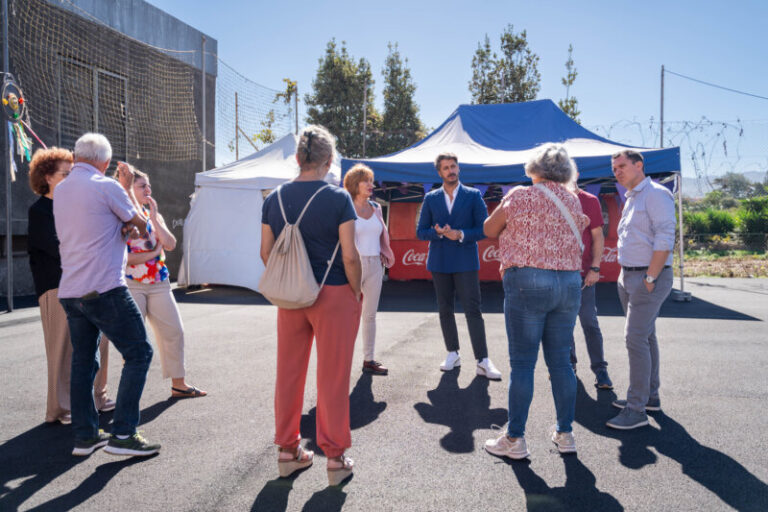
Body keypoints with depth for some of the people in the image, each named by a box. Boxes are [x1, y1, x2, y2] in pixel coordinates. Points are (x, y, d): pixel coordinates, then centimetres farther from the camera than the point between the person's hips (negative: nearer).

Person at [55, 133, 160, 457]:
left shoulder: (60, 190, 15)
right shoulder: (107, 187, -8)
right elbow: (140, 224, 5)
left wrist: (125, 227, 13)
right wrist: (138, 227, 26)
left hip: (70, 292, 8)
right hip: (104, 290, -8)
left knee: (82, 361, 14)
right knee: (139, 353, -1)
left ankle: (84, 436, 19)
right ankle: (123, 434, -3)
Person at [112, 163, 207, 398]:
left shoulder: (154, 216, 14)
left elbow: (170, 245, 0)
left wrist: (154, 218, -7)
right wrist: (151, 254, -10)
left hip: (159, 283, 6)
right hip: (131, 285, -5)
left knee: (174, 331, 6)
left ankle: (178, 384, 17)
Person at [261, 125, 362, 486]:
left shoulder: (274, 199, 2)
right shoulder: (338, 198, -11)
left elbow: (266, 253, 5)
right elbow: (350, 256, -14)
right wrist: (357, 292, 0)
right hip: (334, 295, -4)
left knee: (288, 373, 14)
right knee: (332, 377, 4)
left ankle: (287, 450, 26)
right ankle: (335, 457, 15)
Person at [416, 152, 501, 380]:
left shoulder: (473, 196, 2)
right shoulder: (431, 198, 8)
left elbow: (484, 229, -2)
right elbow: (421, 231, 6)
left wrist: (461, 235, -18)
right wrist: (439, 233, -13)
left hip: (465, 261, -3)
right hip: (439, 262, 3)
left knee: (472, 310, -7)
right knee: (445, 310, 9)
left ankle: (483, 361, -5)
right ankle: (453, 354, 22)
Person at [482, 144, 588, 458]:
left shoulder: (520, 196, -4)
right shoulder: (573, 201, 11)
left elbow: (489, 229, 6)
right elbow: (578, 239, 17)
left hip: (529, 282, -5)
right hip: (569, 282, 5)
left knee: (522, 362, -1)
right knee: (561, 361, 12)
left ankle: (514, 439, 6)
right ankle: (565, 434, 21)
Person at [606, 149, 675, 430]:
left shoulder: (656, 194, -11)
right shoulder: (631, 199, 18)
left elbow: (665, 239, -19)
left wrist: (650, 278, -21)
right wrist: (626, 275, 14)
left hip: (649, 277, -9)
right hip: (628, 277, 10)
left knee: (636, 338, -12)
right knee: (646, 336, 15)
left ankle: (636, 409, -7)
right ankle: (650, 396, 26)